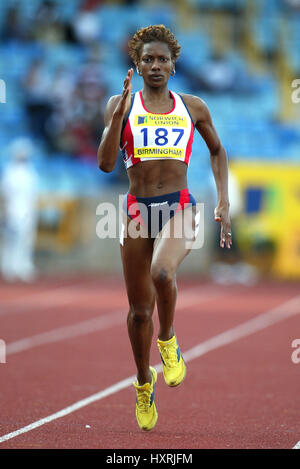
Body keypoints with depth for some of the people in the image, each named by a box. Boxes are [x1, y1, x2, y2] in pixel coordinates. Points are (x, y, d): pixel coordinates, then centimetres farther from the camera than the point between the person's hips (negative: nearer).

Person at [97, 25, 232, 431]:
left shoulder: (193, 107, 7)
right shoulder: (121, 105, 3)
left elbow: (217, 150, 23)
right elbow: (105, 163, -6)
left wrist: (224, 202, 13)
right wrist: (120, 112, -16)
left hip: (180, 209, -1)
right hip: (137, 211, 1)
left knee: (163, 272, -33)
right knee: (139, 310, 7)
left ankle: (168, 340, -3)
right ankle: (144, 383, 32)